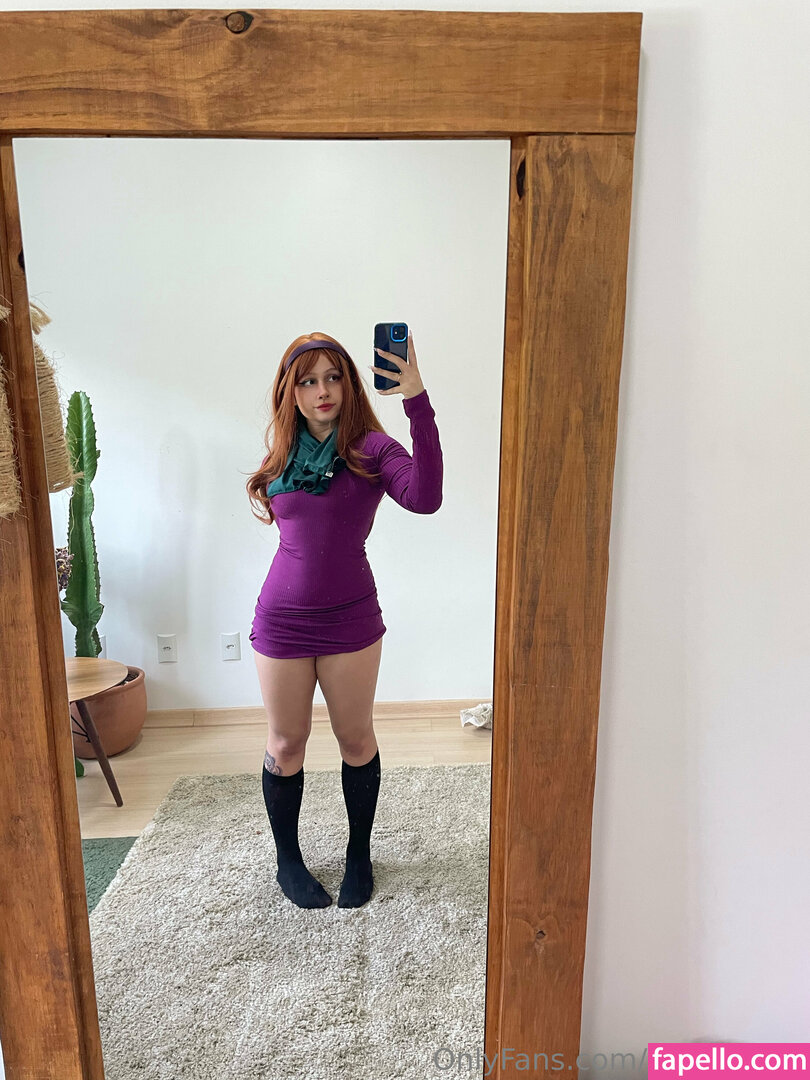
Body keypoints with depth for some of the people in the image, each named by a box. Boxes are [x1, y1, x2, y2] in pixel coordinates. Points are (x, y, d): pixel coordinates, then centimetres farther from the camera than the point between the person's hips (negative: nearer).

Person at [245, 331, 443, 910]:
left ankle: (360, 854, 37)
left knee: (356, 739, 14)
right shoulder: (284, 455, 4)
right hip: (282, 620, 3)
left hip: (350, 620, -2)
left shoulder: (371, 448, -9)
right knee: (286, 745, 14)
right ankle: (288, 860, 37)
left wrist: (417, 401, -35)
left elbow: (425, 498, -30)